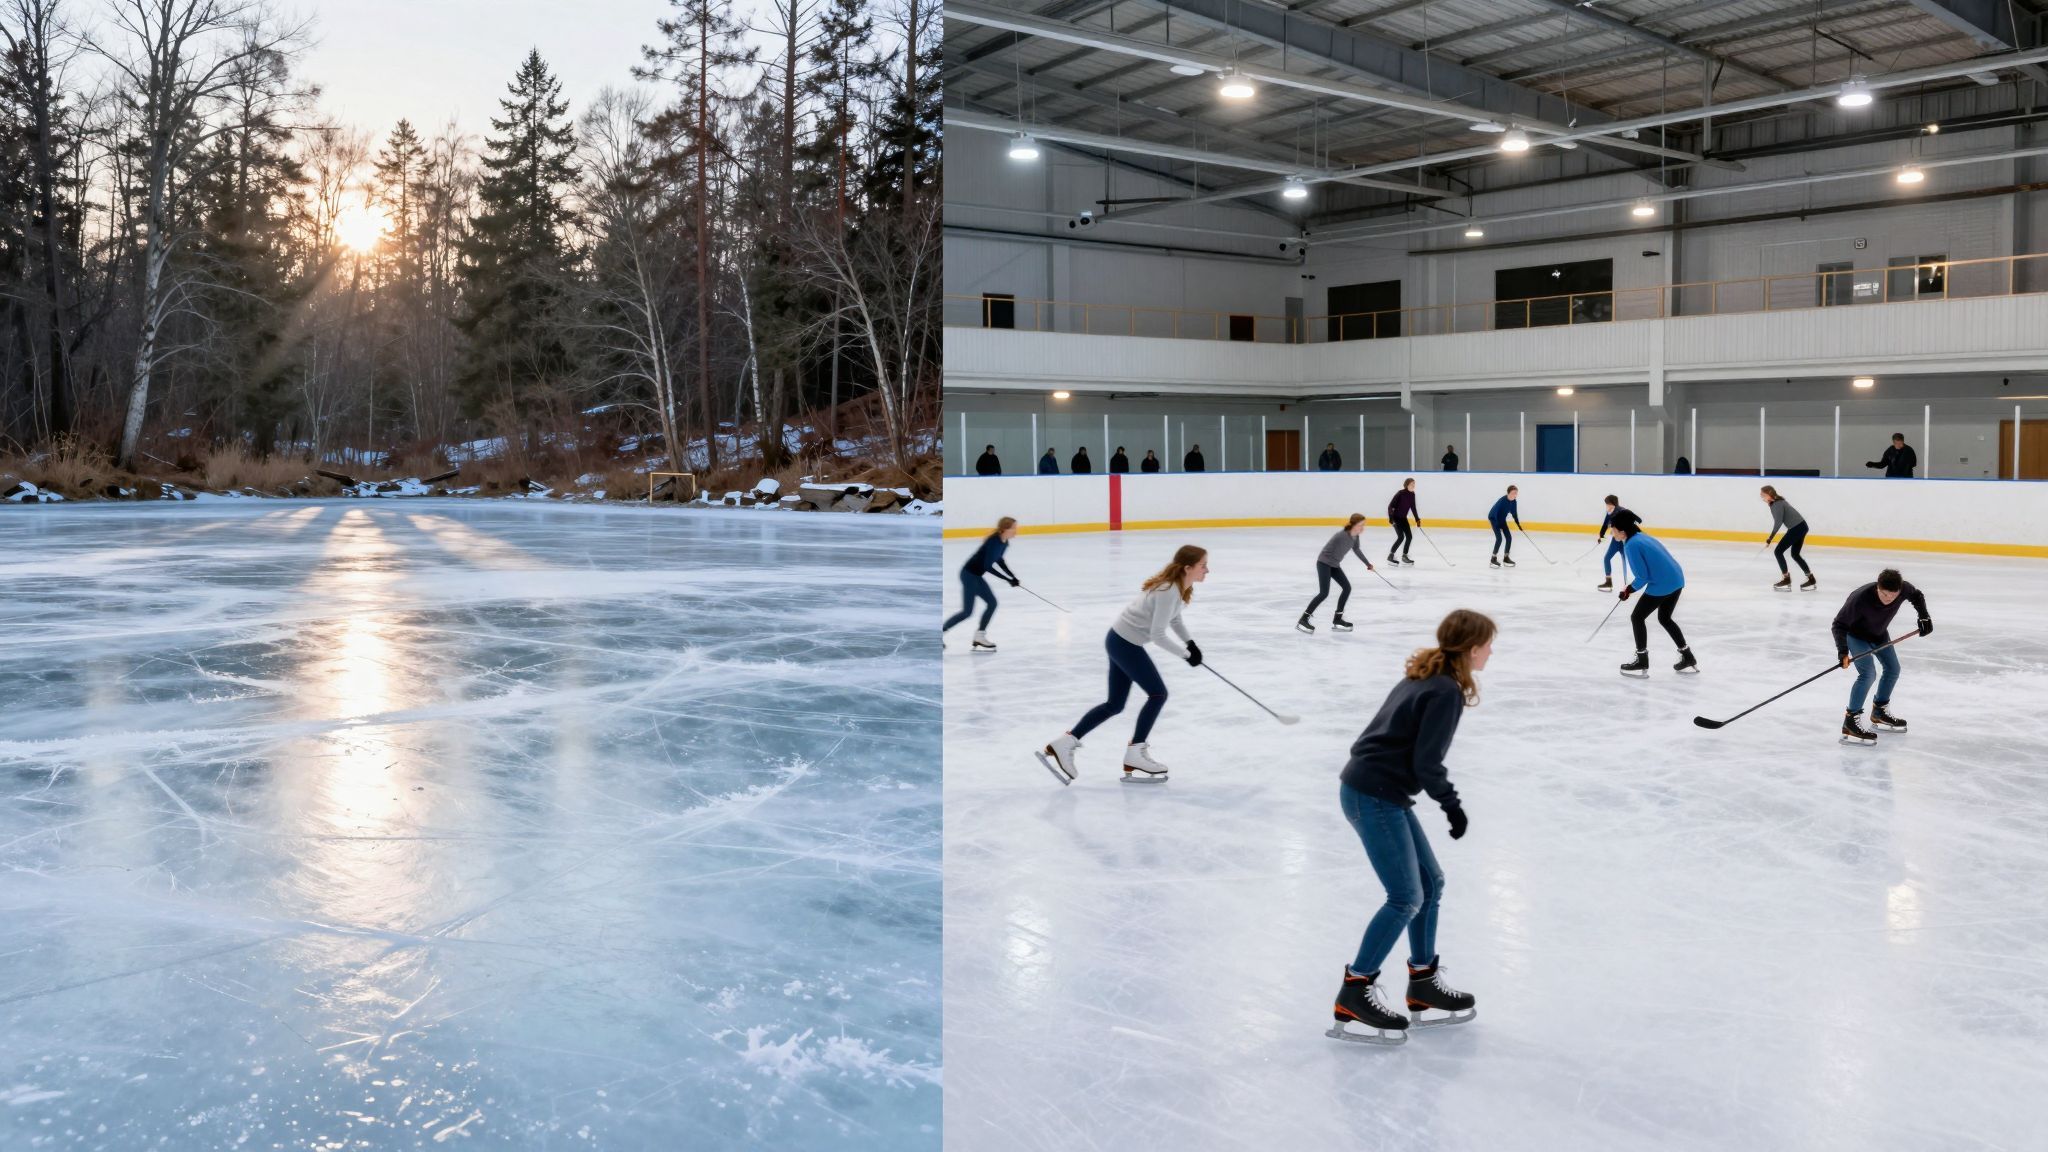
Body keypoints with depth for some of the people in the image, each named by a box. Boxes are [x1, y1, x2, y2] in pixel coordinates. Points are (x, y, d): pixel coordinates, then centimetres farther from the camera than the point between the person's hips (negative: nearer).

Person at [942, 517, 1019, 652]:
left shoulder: (1004, 543, 5)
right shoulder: (994, 541, -24)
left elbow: (998, 560, 23)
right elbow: (988, 566, -30)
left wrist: (1012, 576, 21)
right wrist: (1009, 579, -27)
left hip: (976, 575, 9)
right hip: (969, 574, -9)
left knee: (992, 603, 8)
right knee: (967, 611, -7)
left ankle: (979, 637, 13)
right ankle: (939, 632, 4)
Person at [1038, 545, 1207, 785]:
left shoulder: (1181, 587, 4)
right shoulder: (1168, 591, -25)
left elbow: (1174, 619, 20)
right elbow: (1158, 635, -27)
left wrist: (1191, 643, 8)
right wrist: (1186, 653, -16)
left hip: (1122, 641, 10)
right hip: (1125, 643, -10)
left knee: (1115, 704, 13)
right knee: (1158, 693, -4)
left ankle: (1062, 744, 13)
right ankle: (1134, 759, 2)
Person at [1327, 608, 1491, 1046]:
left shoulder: (1427, 677, 12)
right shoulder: (1447, 691, -17)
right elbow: (1427, 764, -18)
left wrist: (1447, 801, 16)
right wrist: (1453, 805, -3)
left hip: (1380, 792, 10)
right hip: (1374, 797, -10)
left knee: (1430, 882, 16)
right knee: (1406, 898, -6)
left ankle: (1424, 983, 25)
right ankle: (1353, 994, 0)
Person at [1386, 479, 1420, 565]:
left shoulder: (1412, 494, -1)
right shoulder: (1400, 494, -21)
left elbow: (1413, 508, 11)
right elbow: (1390, 506, -20)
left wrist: (1417, 519, 11)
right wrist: (1391, 517, -26)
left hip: (1403, 518, 7)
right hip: (1396, 518, -7)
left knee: (1409, 536, 4)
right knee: (1401, 537, -15)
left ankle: (1404, 556, 16)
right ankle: (1390, 556, -6)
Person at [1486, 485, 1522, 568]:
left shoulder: (1514, 502, -9)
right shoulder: (1502, 500, -31)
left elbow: (1514, 514, 5)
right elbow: (1496, 513, -30)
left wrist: (1519, 526, 10)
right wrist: (1499, 526, -30)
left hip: (1502, 519, 7)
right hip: (1494, 518, -7)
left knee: (1509, 537, 3)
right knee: (1499, 538, -17)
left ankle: (1506, 557, 16)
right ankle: (1493, 559, -11)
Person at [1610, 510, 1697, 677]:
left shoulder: (1631, 545, -15)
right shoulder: (1641, 536, 13)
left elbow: (1642, 577, -17)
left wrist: (1629, 590, 1)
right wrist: (1631, 587, 19)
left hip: (1661, 585, -9)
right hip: (1676, 580, 9)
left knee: (1637, 617, 7)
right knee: (1664, 618, 26)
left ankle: (1642, 663, 12)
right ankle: (1688, 659, 31)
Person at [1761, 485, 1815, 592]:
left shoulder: (1777, 505, -16)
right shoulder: (1778, 502, 13)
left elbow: (1778, 522, -24)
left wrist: (1769, 539, -25)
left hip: (1796, 528, -10)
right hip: (1801, 526, 10)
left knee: (1778, 551, -3)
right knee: (1795, 554, 20)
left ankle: (1786, 580, 1)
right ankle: (1811, 580, 23)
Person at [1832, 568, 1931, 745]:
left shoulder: (1903, 588, -26)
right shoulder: (1860, 598, -41)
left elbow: (1916, 595, 1)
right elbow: (1840, 624, -33)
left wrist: (1924, 616, -9)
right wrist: (1842, 650, -44)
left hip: (1879, 633, 7)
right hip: (1856, 635, -7)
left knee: (1893, 669, 15)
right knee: (1868, 673, -21)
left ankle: (1879, 712, 35)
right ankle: (1850, 722, -17)